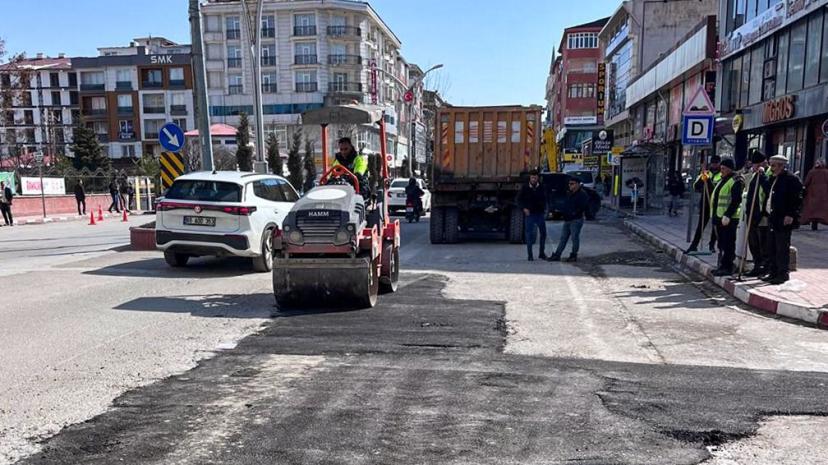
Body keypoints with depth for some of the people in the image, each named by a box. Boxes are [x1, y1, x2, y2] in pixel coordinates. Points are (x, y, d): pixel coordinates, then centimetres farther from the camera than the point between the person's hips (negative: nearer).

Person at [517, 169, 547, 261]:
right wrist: (524, 208, -10)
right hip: (529, 214, -2)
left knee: (543, 233, 7)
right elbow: (519, 199, 2)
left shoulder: (541, 187, 2)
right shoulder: (525, 187, -4)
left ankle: (541, 253, 21)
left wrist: (544, 209, 5)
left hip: (540, 213, 3)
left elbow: (544, 199, 13)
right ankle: (530, 255, 6)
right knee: (529, 234, -1)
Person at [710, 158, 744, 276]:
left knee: (728, 243, -5)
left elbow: (736, 200, -19)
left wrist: (727, 215, -25)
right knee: (722, 243, 15)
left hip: (729, 218, -9)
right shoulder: (723, 180, 19)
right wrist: (715, 216, 21)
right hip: (719, 217, 9)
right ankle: (723, 265, 23)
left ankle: (727, 267, -1)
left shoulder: (736, 181, -11)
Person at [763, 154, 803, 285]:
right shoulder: (774, 179, 15)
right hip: (774, 219, 9)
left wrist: (791, 215, -21)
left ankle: (784, 274, 4)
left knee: (782, 248, -4)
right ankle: (774, 272, 23)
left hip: (784, 220, -9)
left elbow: (797, 200, -16)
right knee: (772, 248, 14)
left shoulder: (791, 179, -11)